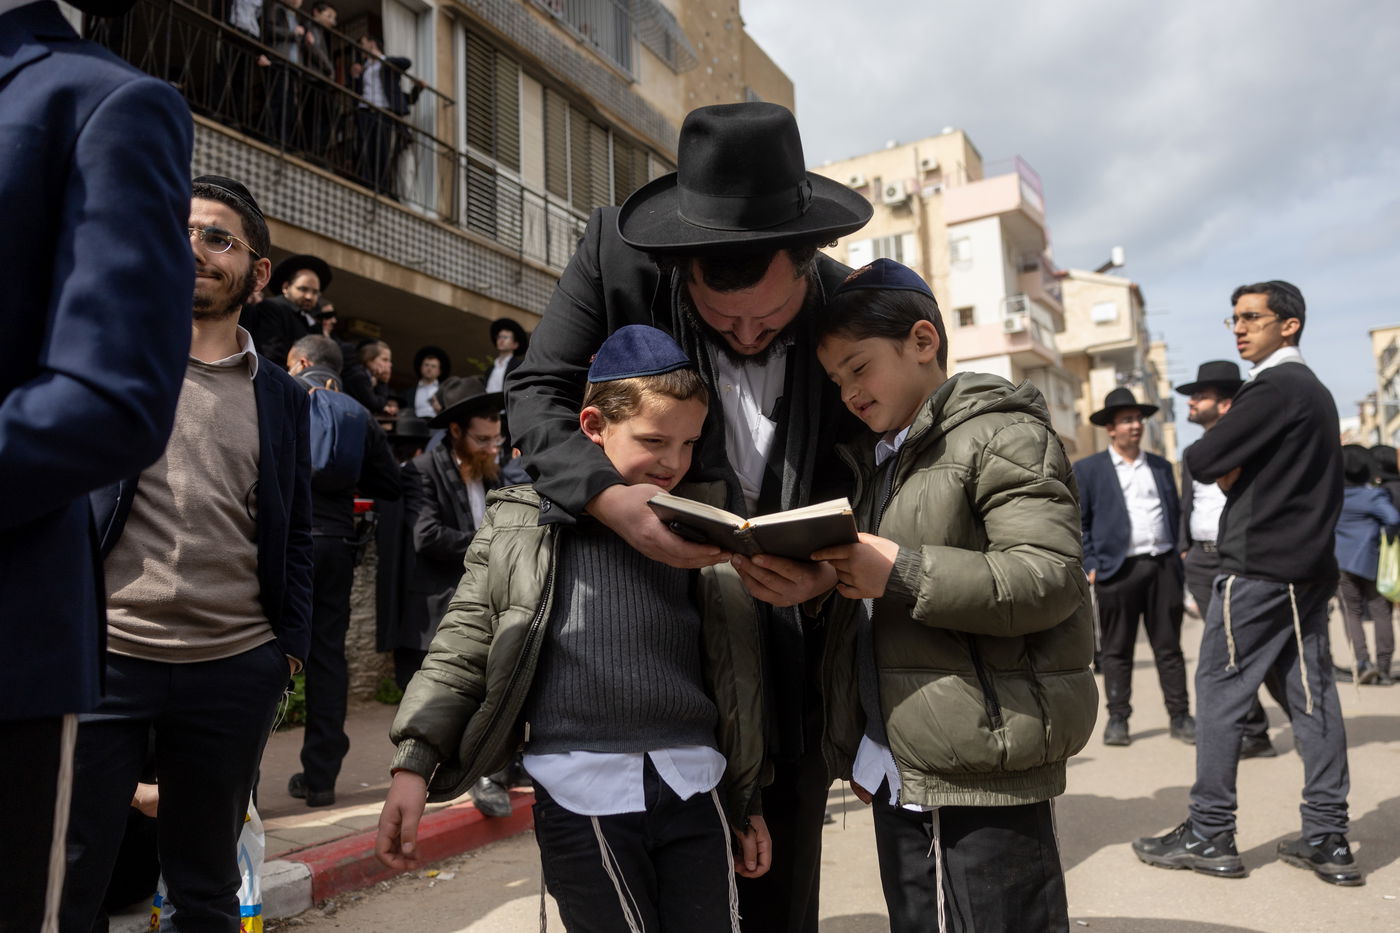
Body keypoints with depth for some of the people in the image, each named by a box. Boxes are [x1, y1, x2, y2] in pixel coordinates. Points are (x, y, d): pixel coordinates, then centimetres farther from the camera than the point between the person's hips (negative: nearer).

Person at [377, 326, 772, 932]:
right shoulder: (525, 522, 1)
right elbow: (462, 652, 4)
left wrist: (745, 802, 18)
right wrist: (413, 764, -4)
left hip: (694, 787, 3)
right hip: (583, 792, -3)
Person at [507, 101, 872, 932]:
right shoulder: (616, 255, -16)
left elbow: (852, 481, -4)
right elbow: (537, 395, -13)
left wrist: (826, 566, -26)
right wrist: (612, 499, -32)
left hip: (786, 623, 2)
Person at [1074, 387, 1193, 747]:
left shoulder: (1161, 467, 15)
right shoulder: (1087, 470, 2)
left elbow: (1176, 514, 18)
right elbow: (1076, 523, 0)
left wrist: (1179, 553, 8)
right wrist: (1090, 565, -7)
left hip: (1163, 565, 3)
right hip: (1117, 569, -3)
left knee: (1169, 647, 8)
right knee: (1116, 650, 4)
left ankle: (1180, 717, 15)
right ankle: (1117, 718, 12)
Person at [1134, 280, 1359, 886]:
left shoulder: (1272, 387, -13)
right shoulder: (1315, 391, 18)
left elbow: (1201, 462, -16)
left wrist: (1220, 466, 5)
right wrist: (1236, 473, 4)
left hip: (1258, 569, -9)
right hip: (1310, 566, 9)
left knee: (1219, 692, -3)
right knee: (1312, 697, 8)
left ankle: (1209, 836, 3)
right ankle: (1328, 841, 13)